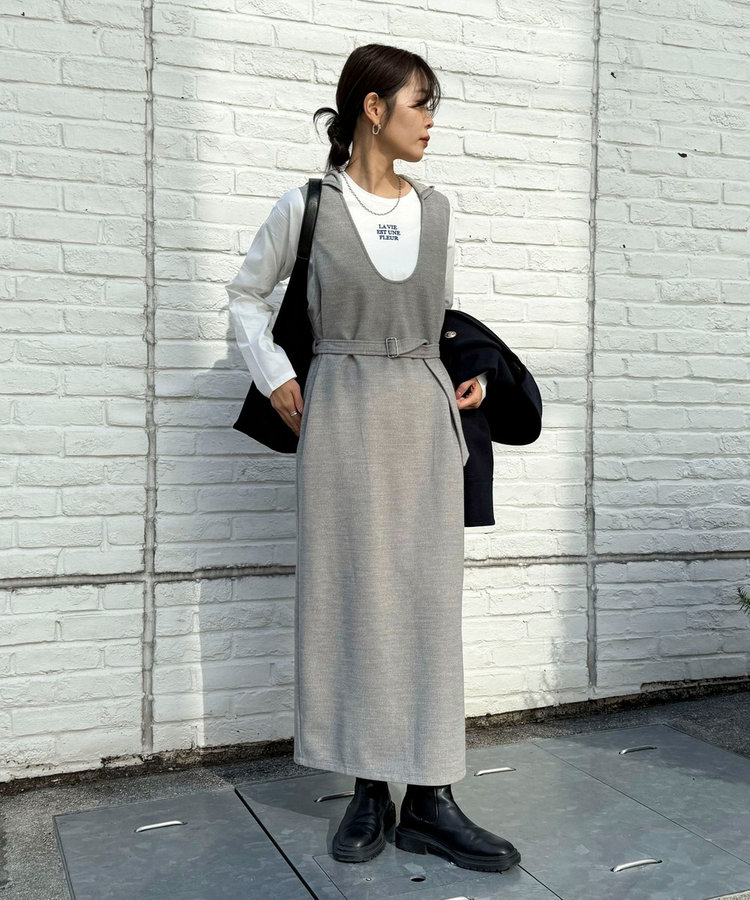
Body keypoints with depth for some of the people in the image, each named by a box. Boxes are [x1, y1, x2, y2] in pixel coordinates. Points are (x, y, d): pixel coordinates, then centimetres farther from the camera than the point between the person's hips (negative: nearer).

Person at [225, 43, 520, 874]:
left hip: (424, 411, 3)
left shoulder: (435, 210, 10)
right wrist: (275, 376, 1)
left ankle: (429, 800, 6)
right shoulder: (307, 207, 0)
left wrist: (476, 369, 9)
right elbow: (247, 292, 12)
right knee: (353, 592, 1)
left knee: (429, 592, -1)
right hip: (342, 409, -3)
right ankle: (369, 791, 13)